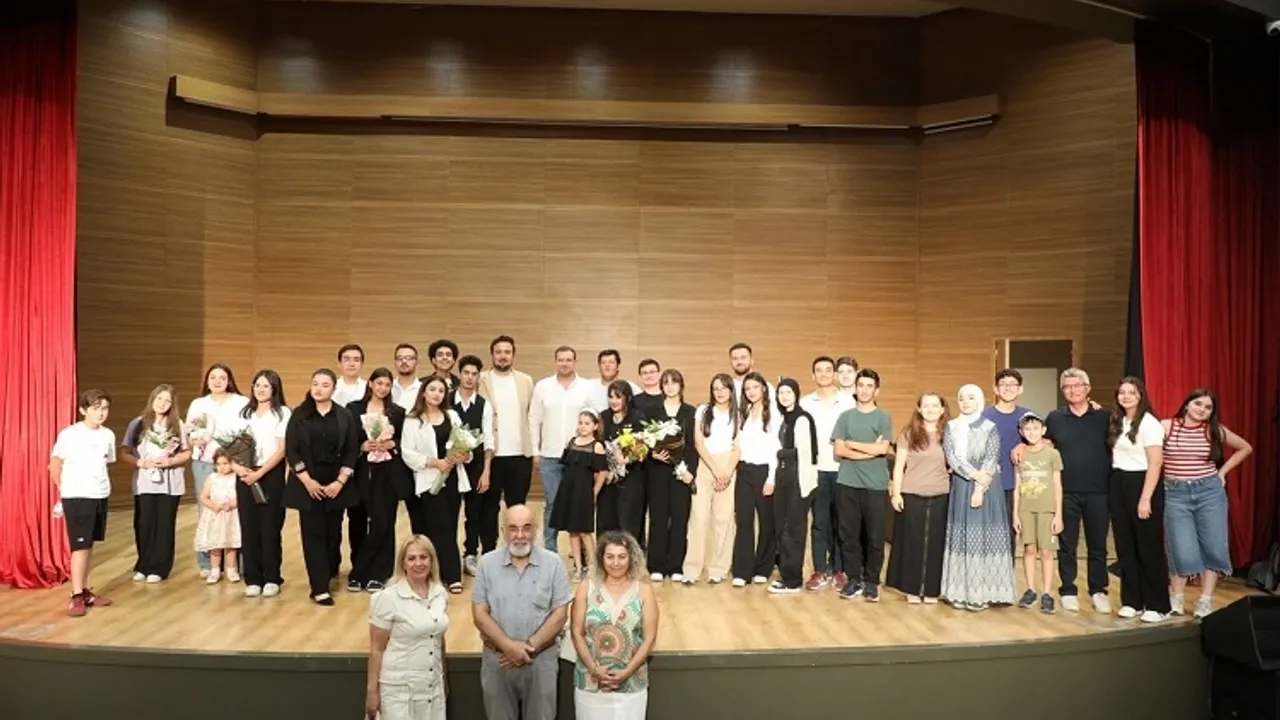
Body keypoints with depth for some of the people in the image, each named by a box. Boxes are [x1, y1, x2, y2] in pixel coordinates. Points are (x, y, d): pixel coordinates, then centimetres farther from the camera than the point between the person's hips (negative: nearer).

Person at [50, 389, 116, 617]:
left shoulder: (108, 435, 4)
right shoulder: (69, 434, -11)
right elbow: (55, 465, -3)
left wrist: (100, 487, 7)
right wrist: (64, 491, 6)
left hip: (100, 496, 5)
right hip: (76, 497, -5)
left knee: (89, 545, 12)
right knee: (80, 546, -5)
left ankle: (84, 591, 21)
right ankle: (76, 596, 2)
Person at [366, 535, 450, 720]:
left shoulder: (440, 593, 1)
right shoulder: (388, 598, -12)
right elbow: (376, 649, -8)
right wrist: (372, 690, -8)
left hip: (433, 687, 4)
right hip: (399, 689, -4)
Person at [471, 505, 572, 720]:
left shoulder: (553, 563, -5)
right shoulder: (487, 563, -2)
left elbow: (559, 614, -6)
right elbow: (480, 615, -4)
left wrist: (529, 646, -14)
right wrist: (508, 646, -16)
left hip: (542, 659, -1)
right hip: (497, 658, 1)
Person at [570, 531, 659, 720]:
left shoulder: (644, 591, -1)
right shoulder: (586, 589, 0)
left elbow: (650, 638, -3)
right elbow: (577, 634, -1)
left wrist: (627, 672, -11)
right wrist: (594, 668, -12)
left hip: (631, 683, 0)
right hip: (590, 682, 0)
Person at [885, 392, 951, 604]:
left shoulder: (948, 435, 4)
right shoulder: (908, 434, -1)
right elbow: (899, 465, 0)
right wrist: (896, 493, -6)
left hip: (940, 496, 1)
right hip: (911, 494, -1)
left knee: (935, 542, 5)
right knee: (912, 541, 4)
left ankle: (932, 589, 14)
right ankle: (912, 588, 13)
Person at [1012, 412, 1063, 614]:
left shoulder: (1052, 454, -2)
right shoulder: (1020, 455, 4)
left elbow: (1057, 486, -1)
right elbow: (1017, 487, 7)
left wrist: (1058, 514, -4)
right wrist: (1015, 513, 3)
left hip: (1047, 509, -2)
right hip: (1025, 509, 2)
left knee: (1046, 551, -1)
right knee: (1029, 549, 5)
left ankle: (1047, 594, 5)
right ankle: (1030, 590, 14)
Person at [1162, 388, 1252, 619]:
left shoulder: (1215, 430, 3)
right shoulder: (1166, 426, -5)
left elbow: (1246, 447, 15)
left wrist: (1222, 471, 11)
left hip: (1210, 492, 3)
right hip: (1176, 494, -3)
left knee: (1213, 548, 2)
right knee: (1183, 552, -5)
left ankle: (1205, 601, 13)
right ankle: (1175, 597, 14)